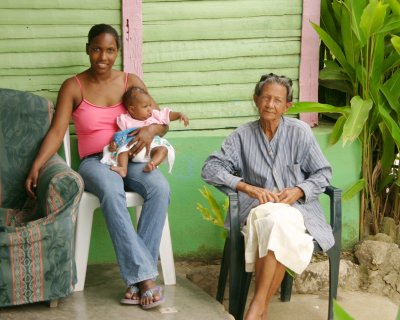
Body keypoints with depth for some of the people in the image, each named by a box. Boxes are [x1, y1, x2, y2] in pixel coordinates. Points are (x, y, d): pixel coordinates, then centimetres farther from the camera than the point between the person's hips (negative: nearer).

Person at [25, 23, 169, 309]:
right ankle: (145, 277, -40)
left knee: (160, 188, -33)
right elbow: (57, 132, -4)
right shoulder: (73, 87, 3)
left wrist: (151, 130, -16)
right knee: (112, 191, -39)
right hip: (95, 161, -2)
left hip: (130, 158, 2)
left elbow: (162, 121, 9)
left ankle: (136, 279, -31)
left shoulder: (131, 82, 8)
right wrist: (36, 166, -20)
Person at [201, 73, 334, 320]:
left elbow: (323, 173, 8)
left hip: (297, 209, 0)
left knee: (278, 220, -37)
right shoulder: (243, 136, 6)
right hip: (258, 209, 0)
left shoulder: (300, 131, 4)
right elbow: (210, 169, 1)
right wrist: (249, 188, -11)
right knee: (271, 216, -37)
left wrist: (298, 191, -12)